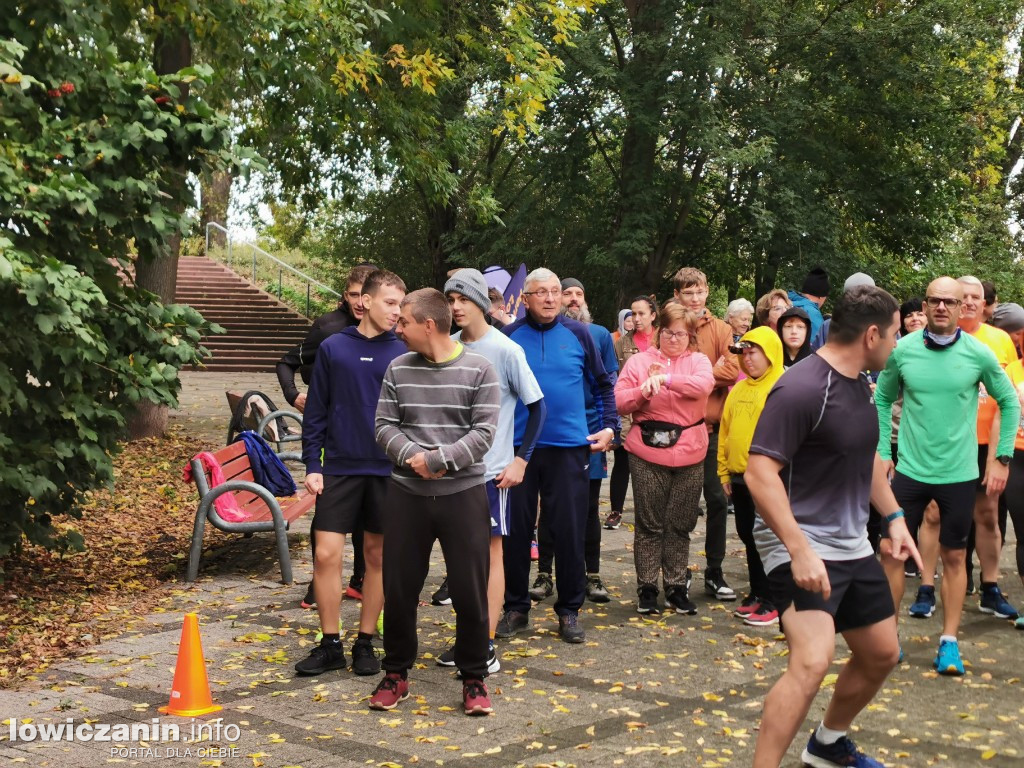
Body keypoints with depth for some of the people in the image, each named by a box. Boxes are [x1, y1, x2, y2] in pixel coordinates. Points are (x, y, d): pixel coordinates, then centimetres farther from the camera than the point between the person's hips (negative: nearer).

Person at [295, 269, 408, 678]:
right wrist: (312, 466, -1)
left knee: (378, 555, 7)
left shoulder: (403, 353, 1)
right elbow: (316, 412, 3)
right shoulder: (333, 348, 1)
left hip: (388, 471, 1)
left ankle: (366, 642, 20)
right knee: (326, 554, -3)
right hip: (339, 467, 0)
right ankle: (330, 645, 11)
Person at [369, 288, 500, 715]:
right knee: (398, 588, 8)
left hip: (463, 493, -3)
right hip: (406, 494, 3)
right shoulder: (398, 369, 6)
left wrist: (437, 459, -18)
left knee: (470, 591, 1)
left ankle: (473, 678, 17)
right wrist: (413, 456, -16)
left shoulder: (478, 370, -4)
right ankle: (396, 673, 25)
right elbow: (384, 426, 2)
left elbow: (483, 433, -10)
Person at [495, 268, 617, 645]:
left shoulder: (578, 334, 2)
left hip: (570, 447, 0)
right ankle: (516, 608, 20)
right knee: (516, 530, 7)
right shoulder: (509, 336, 1)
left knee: (569, 531, 3)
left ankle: (569, 611, 16)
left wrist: (609, 426, 5)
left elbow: (603, 384, 12)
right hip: (518, 445, 0)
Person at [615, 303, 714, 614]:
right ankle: (646, 588, 11)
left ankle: (677, 588, 18)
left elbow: (703, 384, -15)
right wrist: (642, 392, -17)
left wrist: (665, 379, -25)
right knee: (650, 524, 3)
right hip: (648, 453, -1)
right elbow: (619, 402, 1)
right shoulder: (639, 361, 7)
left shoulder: (698, 361, 8)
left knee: (681, 525, 8)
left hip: (689, 455, 1)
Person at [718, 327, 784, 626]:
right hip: (739, 477, 7)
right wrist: (724, 471, 11)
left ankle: (772, 601, 9)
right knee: (748, 536, 14)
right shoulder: (738, 390, 12)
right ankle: (758, 593, 26)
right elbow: (726, 430, 15)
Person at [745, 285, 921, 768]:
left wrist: (894, 516, 17)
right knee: (811, 662, -24)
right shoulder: (801, 389, -21)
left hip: (852, 544, 9)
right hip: (800, 545, -9)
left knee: (881, 655, 17)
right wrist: (800, 550, -31)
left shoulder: (859, 384, 8)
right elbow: (759, 473, -26)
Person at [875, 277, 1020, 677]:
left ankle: (949, 641, 20)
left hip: (960, 474, 0)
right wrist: (883, 451, 3)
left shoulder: (979, 354, -7)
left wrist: (1002, 458, 2)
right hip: (910, 470, 1)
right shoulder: (902, 350, -5)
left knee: (954, 557, 9)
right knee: (891, 550, 2)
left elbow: (1009, 404, 5)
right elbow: (882, 400, 7)